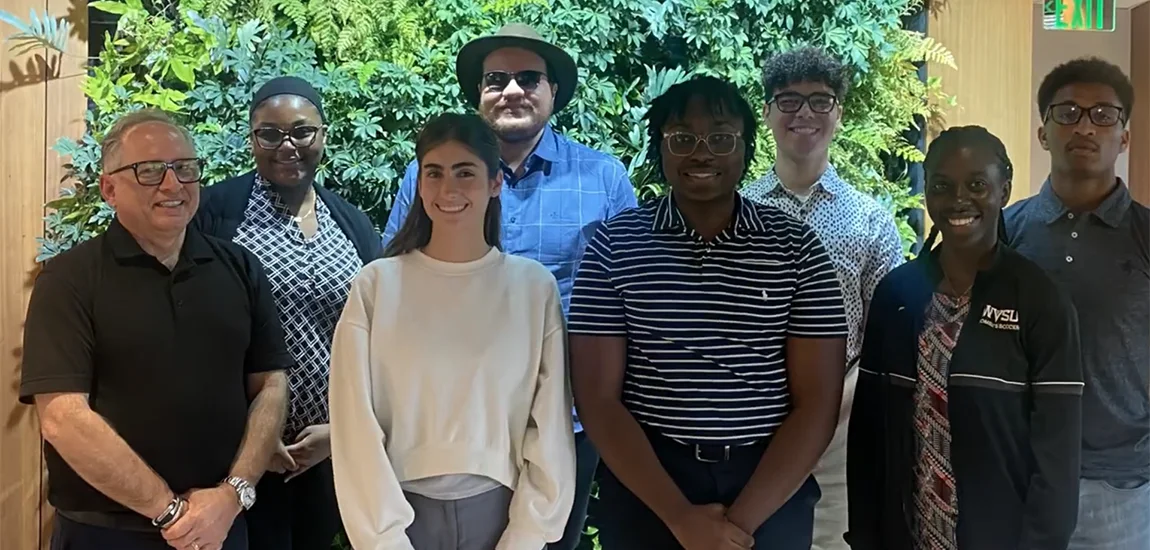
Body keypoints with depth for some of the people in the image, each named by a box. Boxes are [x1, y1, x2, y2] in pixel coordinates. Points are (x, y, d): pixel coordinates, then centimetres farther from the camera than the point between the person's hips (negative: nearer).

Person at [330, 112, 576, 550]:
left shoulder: (535, 286, -4)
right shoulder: (376, 284, -6)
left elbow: (550, 426, -2)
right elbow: (358, 427, -5)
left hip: (500, 510, 1)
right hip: (405, 511, 0)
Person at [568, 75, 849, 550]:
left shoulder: (796, 247, -2)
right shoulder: (614, 245, -4)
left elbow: (818, 401, -5)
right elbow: (598, 399, -7)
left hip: (772, 492, 1)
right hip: (644, 488, 0)